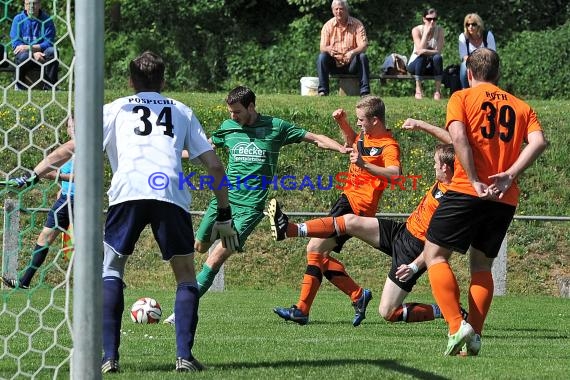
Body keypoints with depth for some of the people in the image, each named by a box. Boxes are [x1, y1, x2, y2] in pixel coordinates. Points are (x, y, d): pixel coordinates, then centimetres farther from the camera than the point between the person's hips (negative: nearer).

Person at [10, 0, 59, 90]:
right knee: (23, 56, -35)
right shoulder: (18, 19, 3)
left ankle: (49, 88, -25)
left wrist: (29, 47, -22)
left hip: (41, 55, 1)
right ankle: (19, 88, -16)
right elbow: (15, 43, -5)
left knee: (52, 51, -30)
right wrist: (34, 53, -21)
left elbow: (48, 43, -8)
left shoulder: (46, 20, 1)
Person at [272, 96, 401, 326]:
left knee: (315, 248, -16)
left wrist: (364, 164, -43)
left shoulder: (388, 146, -14)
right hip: (347, 197, 10)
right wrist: (342, 123, 22)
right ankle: (358, 295, 13)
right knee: (320, 254, 8)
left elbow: (394, 173, -34)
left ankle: (302, 309, -16)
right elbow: (352, 142, 39)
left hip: (357, 205, -10)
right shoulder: (366, 137, 14)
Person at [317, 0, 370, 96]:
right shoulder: (328, 26, 0)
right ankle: (322, 91, -25)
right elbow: (322, 48, -6)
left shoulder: (357, 24, -4)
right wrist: (329, 49, -33)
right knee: (322, 56, -26)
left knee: (363, 57, -29)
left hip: (351, 63, -1)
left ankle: (365, 92, -30)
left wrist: (352, 52, -36)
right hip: (334, 64, 1)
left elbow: (363, 46, -13)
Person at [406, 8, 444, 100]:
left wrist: (424, 51, -31)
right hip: (416, 64, -1)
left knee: (437, 58, -32)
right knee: (422, 56, -35)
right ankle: (418, 89, -29)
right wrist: (426, 32, -24)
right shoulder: (417, 30, -11)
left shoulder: (440, 31, -7)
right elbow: (420, 49, -24)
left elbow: (439, 51, -17)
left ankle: (438, 91, -27)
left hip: (431, 67, 1)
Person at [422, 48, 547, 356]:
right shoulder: (521, 106, 17)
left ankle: (457, 327, -11)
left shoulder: (462, 97, 6)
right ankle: (473, 337, 3)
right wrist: (509, 175, -10)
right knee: (482, 265, 17)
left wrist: (475, 182, -14)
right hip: (506, 199, 4)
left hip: (466, 192, -4)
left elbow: (458, 137, -13)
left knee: (435, 254, 5)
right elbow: (538, 142, -2)